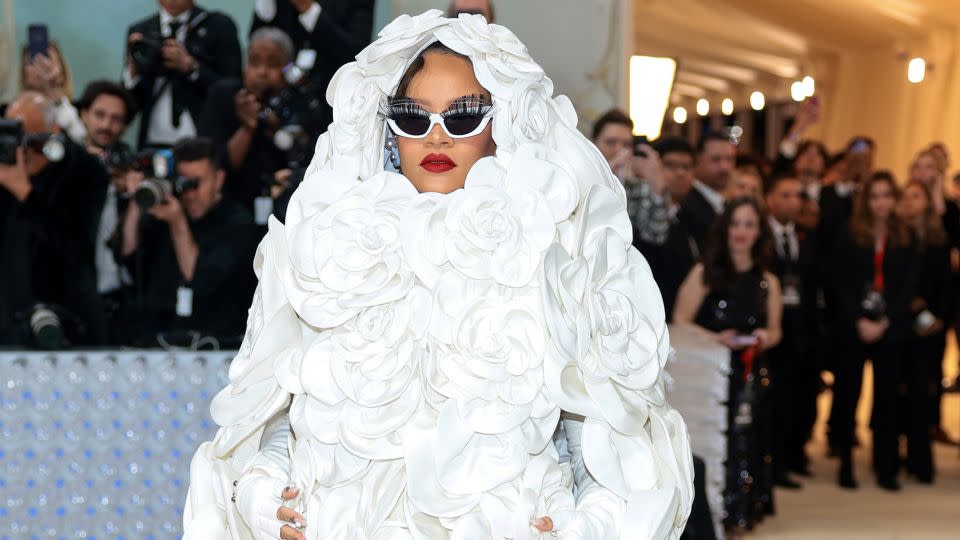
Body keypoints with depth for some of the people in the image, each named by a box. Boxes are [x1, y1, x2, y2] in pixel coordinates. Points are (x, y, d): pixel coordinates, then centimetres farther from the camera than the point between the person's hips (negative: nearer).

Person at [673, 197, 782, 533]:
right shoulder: (704, 274, 0)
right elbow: (680, 325, -5)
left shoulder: (767, 282, 11)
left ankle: (739, 514, 13)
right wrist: (716, 339, -19)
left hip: (750, 378, 3)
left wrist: (764, 338, -7)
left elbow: (774, 331, 16)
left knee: (744, 447, -1)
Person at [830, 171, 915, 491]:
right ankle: (845, 464, 12)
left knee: (887, 397, 4)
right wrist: (859, 321, -11)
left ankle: (886, 468, 10)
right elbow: (840, 282, -2)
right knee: (847, 394, 2)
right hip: (852, 329, -1)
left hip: (891, 329, 1)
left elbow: (909, 285, 2)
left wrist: (885, 321, -9)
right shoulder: (849, 236, 2)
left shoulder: (904, 239, 6)